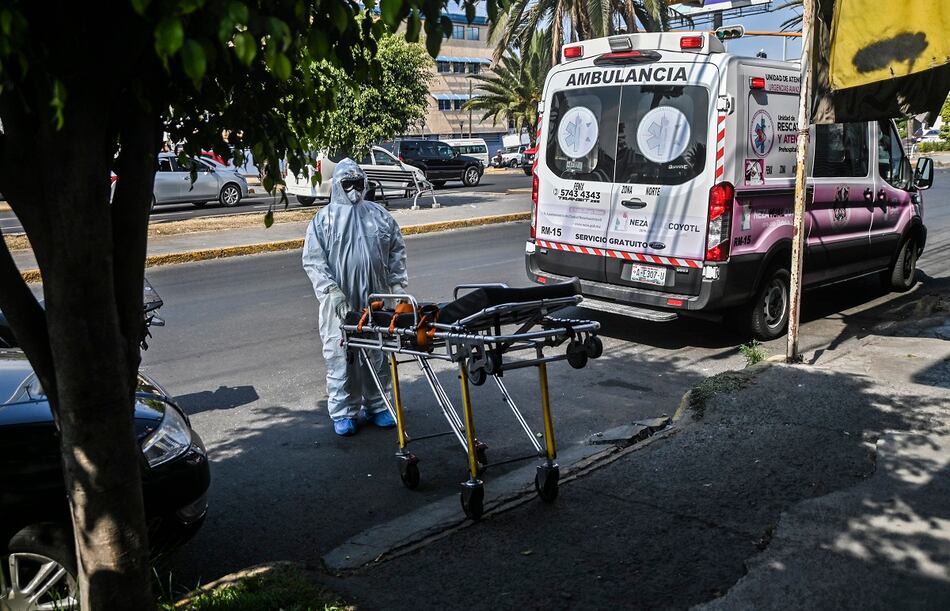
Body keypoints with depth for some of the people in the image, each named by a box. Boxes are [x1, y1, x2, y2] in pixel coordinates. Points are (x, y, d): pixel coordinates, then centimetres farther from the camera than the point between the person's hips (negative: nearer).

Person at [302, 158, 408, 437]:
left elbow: (397, 251, 13)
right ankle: (343, 412, 13)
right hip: (340, 303, -3)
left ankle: (376, 406, 24)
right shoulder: (324, 219, 1)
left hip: (377, 300, 3)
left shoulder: (380, 215, 10)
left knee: (379, 355, 10)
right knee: (340, 355, 1)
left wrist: (397, 285, 4)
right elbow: (313, 260, -5)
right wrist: (332, 291, -16)